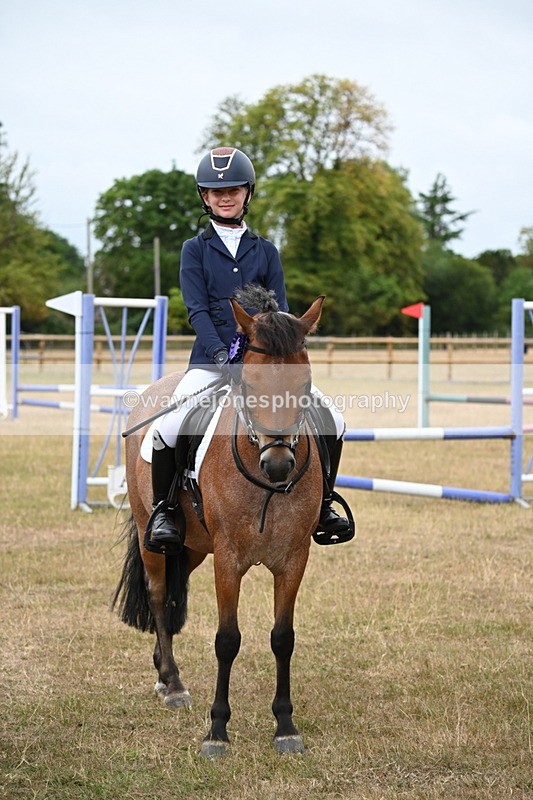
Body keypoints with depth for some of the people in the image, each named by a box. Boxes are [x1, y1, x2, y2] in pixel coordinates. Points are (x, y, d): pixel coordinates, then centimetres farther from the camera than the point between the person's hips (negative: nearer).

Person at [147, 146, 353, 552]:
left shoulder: (266, 252, 13)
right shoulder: (196, 250, 6)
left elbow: (279, 310, 5)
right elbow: (197, 310, -4)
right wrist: (219, 351, -21)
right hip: (210, 362, -2)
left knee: (333, 421, -10)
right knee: (167, 429, -26)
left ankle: (322, 503, 11)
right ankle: (163, 509, -3)